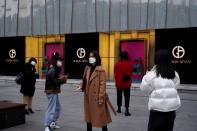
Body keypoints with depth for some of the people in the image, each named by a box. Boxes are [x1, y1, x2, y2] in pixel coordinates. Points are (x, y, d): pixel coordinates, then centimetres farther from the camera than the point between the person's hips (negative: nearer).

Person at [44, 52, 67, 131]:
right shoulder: (52, 70, -18)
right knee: (51, 109, -7)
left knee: (57, 108, 18)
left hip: (54, 92, 11)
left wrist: (61, 78, -6)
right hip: (51, 92, -11)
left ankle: (53, 123, 27)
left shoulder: (55, 70, 14)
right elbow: (55, 82, -24)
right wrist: (63, 80, -14)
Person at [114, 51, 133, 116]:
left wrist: (117, 82, 7)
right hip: (127, 83, -1)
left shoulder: (117, 64, -8)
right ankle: (126, 110, -8)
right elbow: (131, 73, 2)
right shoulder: (129, 64, -9)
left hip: (119, 83, 1)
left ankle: (119, 108, 26)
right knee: (127, 96, 1)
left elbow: (115, 74, -3)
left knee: (119, 95, 15)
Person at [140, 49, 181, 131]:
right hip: (172, 106, 5)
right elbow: (176, 86, 12)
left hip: (158, 107, -4)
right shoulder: (174, 74, 2)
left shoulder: (152, 74, -12)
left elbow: (144, 88, -3)